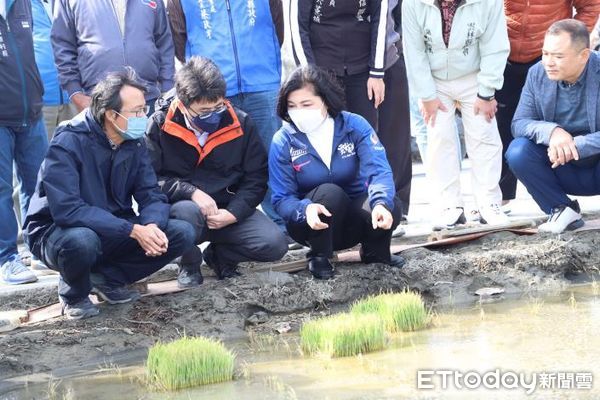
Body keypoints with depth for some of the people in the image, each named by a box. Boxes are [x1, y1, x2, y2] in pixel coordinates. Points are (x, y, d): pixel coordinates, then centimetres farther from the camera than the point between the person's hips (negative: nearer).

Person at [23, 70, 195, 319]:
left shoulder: (134, 143, -3)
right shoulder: (69, 143, -23)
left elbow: (151, 196, -4)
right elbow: (66, 209, -32)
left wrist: (152, 226, -29)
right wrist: (133, 230, -35)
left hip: (114, 231, 6)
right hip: (57, 231, -6)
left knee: (182, 234, -13)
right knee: (81, 240, -41)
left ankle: (107, 279, 4)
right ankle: (74, 294, -6)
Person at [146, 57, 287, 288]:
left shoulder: (240, 123, -2)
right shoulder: (160, 125, -10)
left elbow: (256, 178, 0)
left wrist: (233, 213, -15)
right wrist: (192, 192, -27)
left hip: (230, 210, 3)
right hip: (182, 206, -3)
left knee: (275, 244, -19)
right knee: (187, 211, -39)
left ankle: (219, 256, 13)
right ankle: (189, 264, -5)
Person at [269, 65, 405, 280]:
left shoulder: (355, 126, -11)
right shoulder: (283, 141, -12)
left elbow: (378, 170, -23)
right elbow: (281, 199, -15)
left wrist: (381, 203, -45)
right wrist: (306, 209, -39)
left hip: (352, 220, 1)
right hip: (312, 224, -1)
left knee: (391, 206, -30)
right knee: (329, 192, -34)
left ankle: (375, 251, 3)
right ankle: (319, 258, -10)